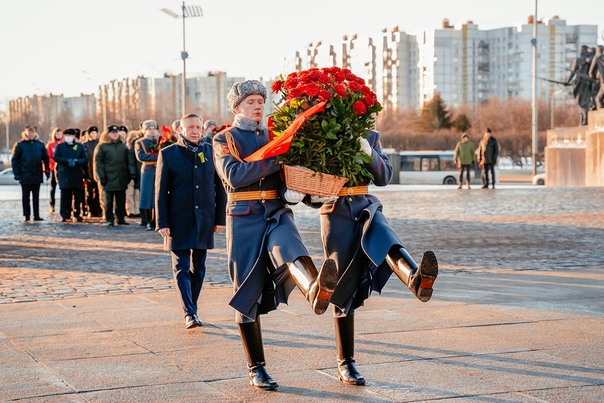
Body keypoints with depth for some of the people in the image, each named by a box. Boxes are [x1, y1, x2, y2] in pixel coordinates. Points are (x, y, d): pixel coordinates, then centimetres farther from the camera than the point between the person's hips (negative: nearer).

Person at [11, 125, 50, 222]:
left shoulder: (40, 145, 5)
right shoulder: (19, 145, -1)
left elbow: (46, 159, 10)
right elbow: (14, 160, -1)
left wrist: (47, 171, 4)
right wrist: (16, 173, -8)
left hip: (37, 175, 2)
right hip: (25, 176, -2)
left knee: (36, 197, 6)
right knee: (25, 197, 5)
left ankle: (36, 216, 9)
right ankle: (26, 216, 11)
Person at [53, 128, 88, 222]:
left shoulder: (80, 146, 10)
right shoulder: (60, 146, 11)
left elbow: (85, 159, 4)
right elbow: (56, 157, -2)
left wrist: (76, 161, -14)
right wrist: (68, 161, -13)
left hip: (77, 175, 1)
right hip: (64, 175, -1)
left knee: (77, 195, 1)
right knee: (65, 195, -3)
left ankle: (77, 214, 8)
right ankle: (65, 215, 1)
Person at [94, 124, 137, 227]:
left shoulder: (123, 146, 13)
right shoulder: (102, 147, -1)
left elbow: (129, 161, 14)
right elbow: (98, 162, -4)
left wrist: (132, 173, 5)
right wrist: (101, 176, -10)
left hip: (122, 179, 4)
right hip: (109, 179, -4)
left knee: (121, 200, 8)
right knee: (108, 200, 1)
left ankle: (121, 218, 17)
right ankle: (109, 219, 8)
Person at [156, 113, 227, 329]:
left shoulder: (211, 152, 4)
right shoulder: (168, 154, -2)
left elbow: (220, 187, 8)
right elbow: (161, 191, -2)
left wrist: (220, 218, 4)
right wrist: (162, 223, -7)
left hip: (204, 220, 2)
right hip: (179, 222, -2)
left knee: (198, 268, 9)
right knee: (182, 268, -6)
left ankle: (191, 308, 21)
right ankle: (189, 313, -6)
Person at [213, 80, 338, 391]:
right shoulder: (224, 140, 6)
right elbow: (234, 175, -13)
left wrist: (293, 190, -11)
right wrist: (276, 159, -20)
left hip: (277, 215, 1)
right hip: (244, 219, -1)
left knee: (289, 249, -33)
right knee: (247, 293, 2)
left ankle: (317, 291, -67)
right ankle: (256, 369, 10)